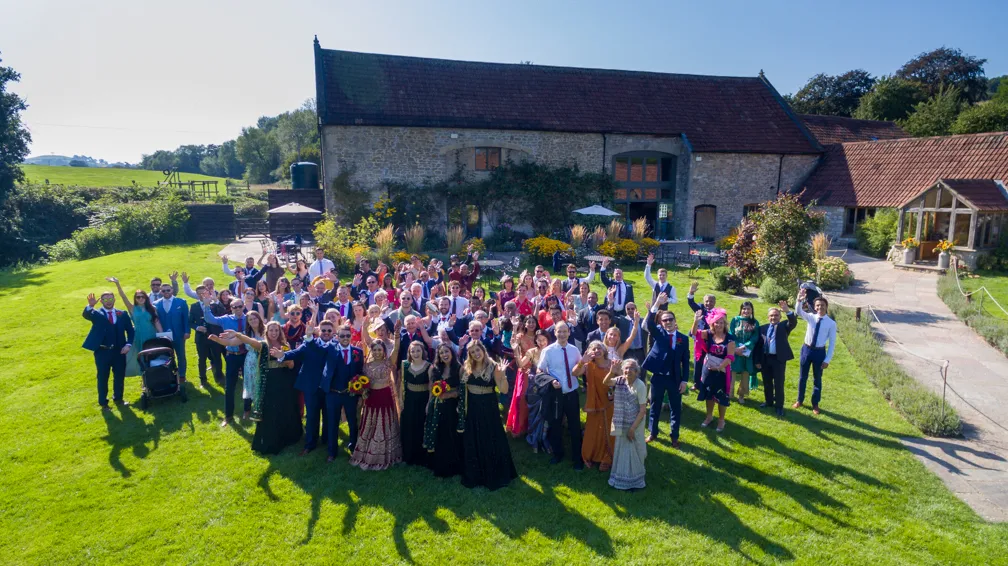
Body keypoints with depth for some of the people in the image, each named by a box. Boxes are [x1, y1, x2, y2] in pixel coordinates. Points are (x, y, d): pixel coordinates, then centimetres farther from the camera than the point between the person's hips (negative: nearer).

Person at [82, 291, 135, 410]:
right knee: (103, 378, 8)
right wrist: (90, 306, -45)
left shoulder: (122, 314, 5)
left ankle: (118, 398, 32)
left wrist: (128, 344, -7)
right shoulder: (96, 314, -1)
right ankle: (103, 402, 21)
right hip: (102, 351, -2)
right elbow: (86, 315, -24)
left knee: (120, 376, 13)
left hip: (119, 351, 2)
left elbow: (130, 330, 7)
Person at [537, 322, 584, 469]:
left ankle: (578, 459, 27)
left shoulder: (574, 350, -1)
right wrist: (551, 381, -19)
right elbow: (540, 371, -3)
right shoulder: (548, 351, -8)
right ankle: (558, 455, 37)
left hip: (572, 393, 1)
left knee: (575, 426, 9)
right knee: (555, 425, 14)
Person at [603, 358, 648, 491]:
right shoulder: (620, 380, -4)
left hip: (634, 424, -5)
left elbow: (643, 409, -19)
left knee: (633, 451, 10)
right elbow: (606, 382, -17)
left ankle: (634, 480, 30)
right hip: (621, 424, 5)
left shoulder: (640, 385, -20)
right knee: (622, 450, 18)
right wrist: (611, 372, -36)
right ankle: (622, 477, 36)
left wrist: (633, 428, -18)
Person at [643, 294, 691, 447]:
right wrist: (657, 304, -32)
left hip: (675, 378, 1)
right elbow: (649, 323, -22)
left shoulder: (683, 338, 1)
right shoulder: (658, 333, -1)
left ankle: (674, 436, 25)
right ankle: (653, 433, 29)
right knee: (655, 406, 13)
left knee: (675, 408, 10)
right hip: (658, 377, -1)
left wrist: (685, 380, -3)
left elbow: (685, 361, 2)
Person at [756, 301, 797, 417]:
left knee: (779, 384, 2)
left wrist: (787, 310, -38)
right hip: (765, 359, 3)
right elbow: (758, 345, 6)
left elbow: (794, 323, -23)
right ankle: (769, 401, 31)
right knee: (767, 382, 14)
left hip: (779, 359, -3)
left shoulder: (784, 326, -1)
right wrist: (757, 360, 3)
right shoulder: (763, 328, 5)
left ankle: (779, 406, 13)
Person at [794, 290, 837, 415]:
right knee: (802, 377, 14)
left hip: (820, 352, -2)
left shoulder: (831, 323, -10)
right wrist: (799, 301, -46)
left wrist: (827, 360, -9)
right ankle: (800, 400, 32)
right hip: (806, 349, 2)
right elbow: (799, 312, -25)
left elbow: (832, 343, -7)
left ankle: (815, 404, 30)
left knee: (817, 379, 12)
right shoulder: (810, 317, -5)